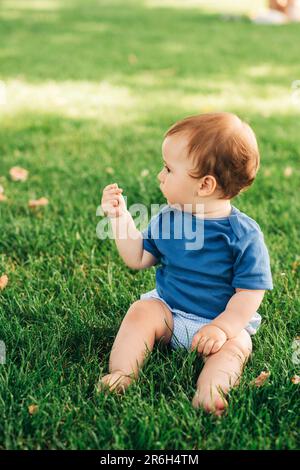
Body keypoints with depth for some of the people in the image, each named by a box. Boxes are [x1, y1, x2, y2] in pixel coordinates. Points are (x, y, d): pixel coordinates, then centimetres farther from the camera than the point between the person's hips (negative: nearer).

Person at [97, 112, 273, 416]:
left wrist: (221, 327, -27)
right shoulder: (166, 218, 0)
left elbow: (250, 292, -16)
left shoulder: (244, 234, -16)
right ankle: (121, 375, -28)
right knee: (141, 312, -21)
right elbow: (138, 259, 7)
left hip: (225, 321, -3)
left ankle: (210, 390, -48)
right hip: (167, 309, 4)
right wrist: (120, 217, -1)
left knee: (235, 345, -29)